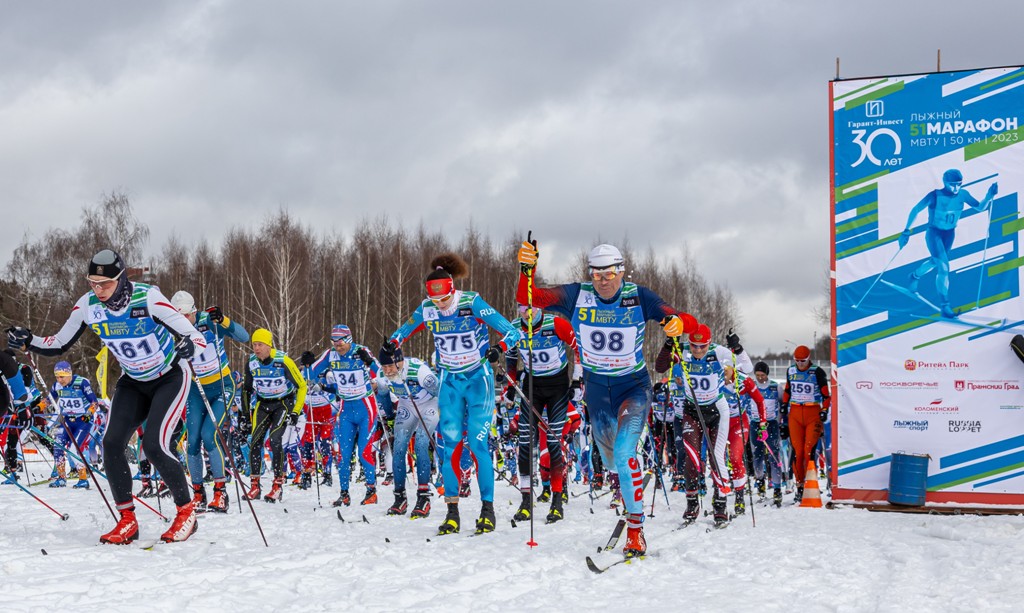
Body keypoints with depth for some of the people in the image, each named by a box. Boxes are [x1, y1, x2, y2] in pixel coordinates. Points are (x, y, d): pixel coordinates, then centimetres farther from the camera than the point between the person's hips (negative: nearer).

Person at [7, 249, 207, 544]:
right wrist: (28, 340, -21)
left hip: (170, 379, -5)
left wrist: (189, 346, -53)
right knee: (112, 443, -12)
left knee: (154, 445, -19)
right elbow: (59, 345, -4)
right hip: (133, 383, 5)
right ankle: (127, 521, 0)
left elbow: (196, 336, -30)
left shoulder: (147, 298, -29)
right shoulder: (88, 305, -15)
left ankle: (187, 513, 2)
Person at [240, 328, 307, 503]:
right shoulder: (252, 362, -7)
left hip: (283, 403, -4)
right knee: (255, 441, -9)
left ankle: (278, 485, -12)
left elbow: (301, 386, -12)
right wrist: (244, 414, 5)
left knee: (274, 440, -20)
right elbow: (246, 389, 8)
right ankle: (254, 486, 0)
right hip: (262, 404, 4)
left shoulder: (283, 361, -20)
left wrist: (295, 412, -17)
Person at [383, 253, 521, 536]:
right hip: (450, 382, 4)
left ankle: (488, 508, -1)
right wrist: (392, 343, -9)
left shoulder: (472, 303, -19)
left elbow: (512, 332, -18)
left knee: (478, 443, -10)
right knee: (450, 443, -4)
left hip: (478, 379, -3)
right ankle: (452, 512, -1)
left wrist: (499, 347, -39)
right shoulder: (427, 310, -7)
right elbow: (405, 330, 13)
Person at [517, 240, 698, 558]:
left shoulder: (639, 298, -15)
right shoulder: (577, 296, -13)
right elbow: (528, 297, -21)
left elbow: (684, 321, -20)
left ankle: (635, 529, -14)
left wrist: (679, 322, -44)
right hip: (597, 388, 3)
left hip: (634, 387, -3)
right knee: (611, 459, 17)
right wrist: (527, 269, -40)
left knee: (624, 453, -22)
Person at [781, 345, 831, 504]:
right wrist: (784, 406, 18)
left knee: (809, 450, -13)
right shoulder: (791, 371, 11)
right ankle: (800, 486, 5)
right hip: (795, 414, 4)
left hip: (813, 414, -4)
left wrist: (824, 410, -8)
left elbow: (826, 393, -1)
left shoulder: (817, 372, -4)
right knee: (797, 451, -2)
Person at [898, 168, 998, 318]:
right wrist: (906, 231, -16)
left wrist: (989, 196, -27)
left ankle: (914, 276, 57)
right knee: (943, 267, -17)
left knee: (935, 262, 25)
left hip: (949, 233, 6)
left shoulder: (962, 194, -12)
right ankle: (944, 305, -11)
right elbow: (915, 210, -15)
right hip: (933, 233, -6)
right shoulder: (935, 196, -24)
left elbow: (980, 207, -7)